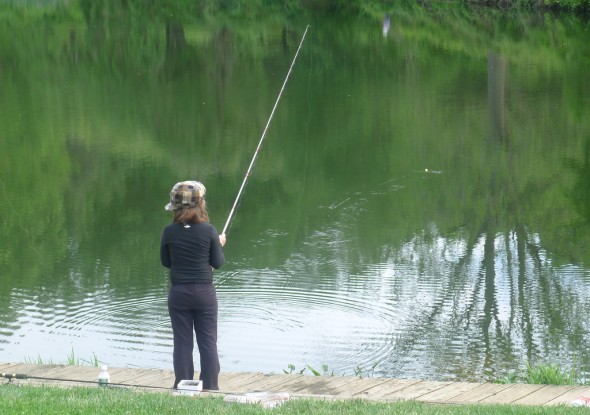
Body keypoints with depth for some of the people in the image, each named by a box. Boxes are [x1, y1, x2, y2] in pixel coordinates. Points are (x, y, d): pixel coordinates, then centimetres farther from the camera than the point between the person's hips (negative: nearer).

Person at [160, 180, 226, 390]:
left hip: (178, 293, 1)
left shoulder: (169, 232, -7)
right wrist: (220, 244, 14)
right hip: (204, 292, -1)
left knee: (182, 343, 7)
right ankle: (210, 386, 9)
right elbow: (217, 262, -4)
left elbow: (166, 262, 3)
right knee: (208, 342, 7)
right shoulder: (209, 231, -10)